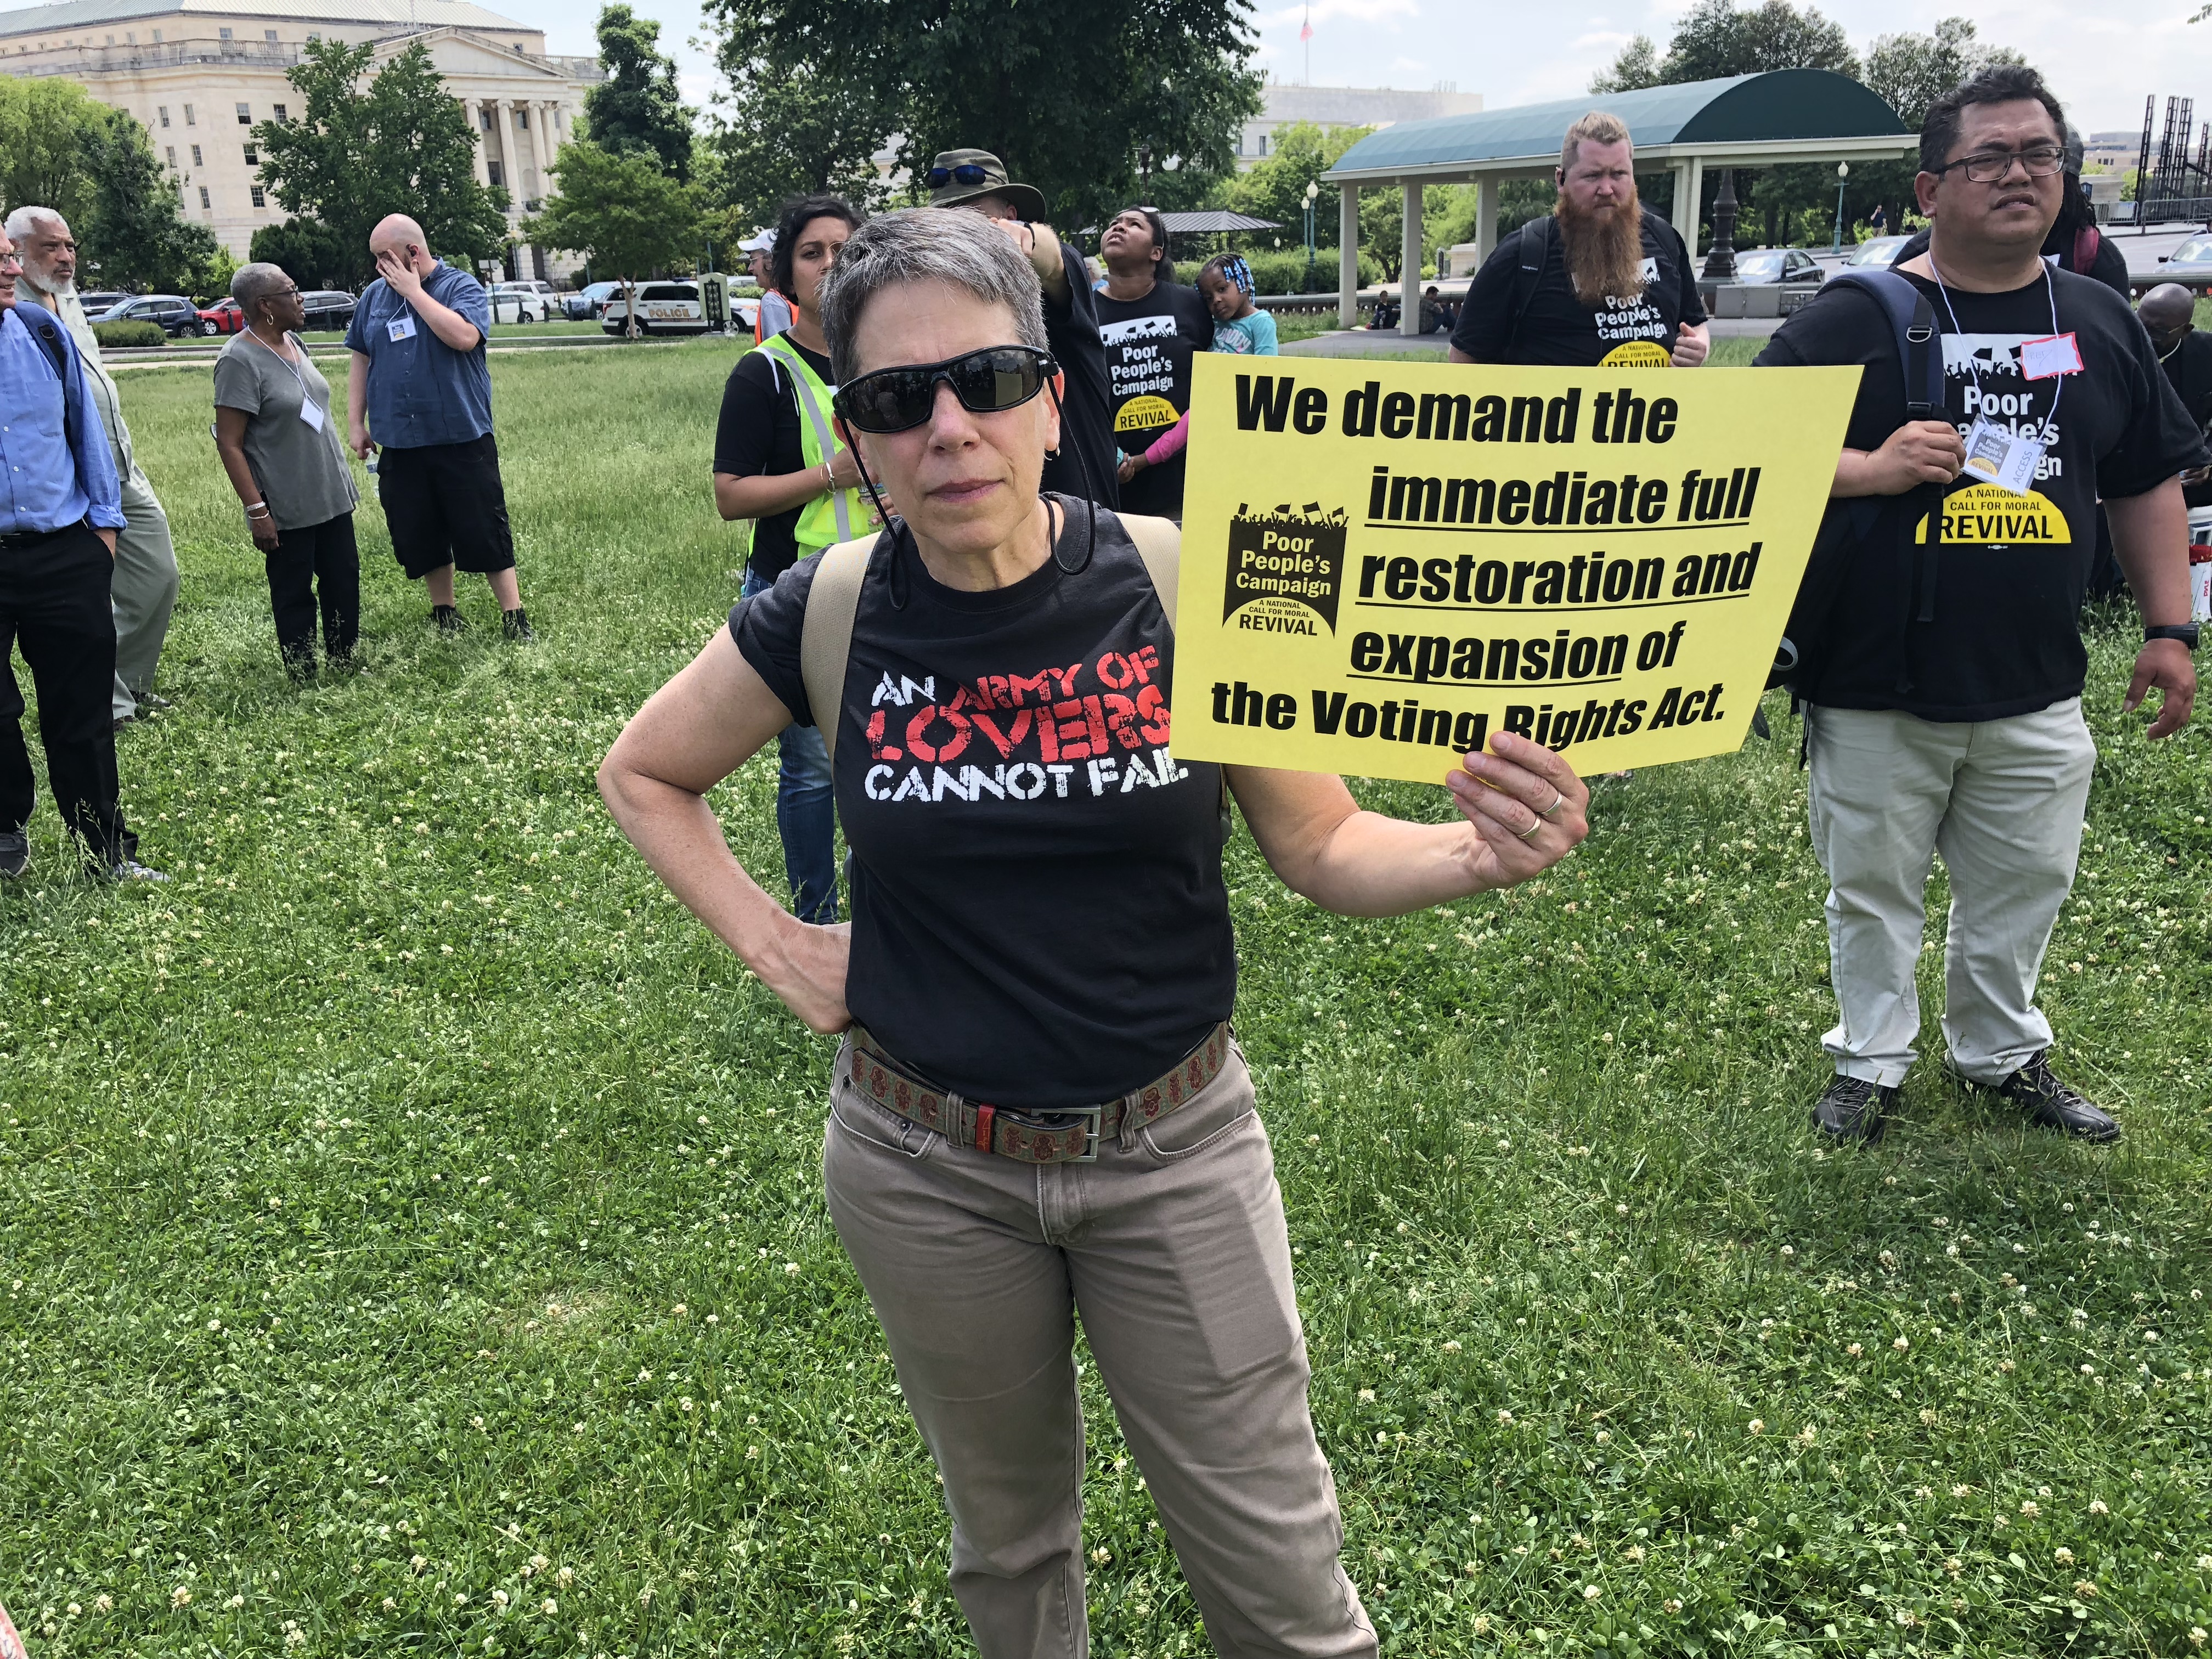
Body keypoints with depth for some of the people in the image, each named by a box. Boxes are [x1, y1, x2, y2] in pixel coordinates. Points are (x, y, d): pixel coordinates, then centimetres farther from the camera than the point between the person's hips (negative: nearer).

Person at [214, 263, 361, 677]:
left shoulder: (293, 343, 7)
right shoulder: (240, 360, -16)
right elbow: (229, 444, -17)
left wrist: (342, 478, 19)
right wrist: (256, 510, -20)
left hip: (332, 497, 8)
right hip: (286, 510, -8)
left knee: (344, 581, 13)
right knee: (294, 594, 4)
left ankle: (346, 665, 25)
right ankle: (304, 679, 15)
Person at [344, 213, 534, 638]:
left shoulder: (461, 286, -4)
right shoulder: (374, 296, 10)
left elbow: (464, 336, -24)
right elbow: (361, 361, 16)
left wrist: (413, 291, -16)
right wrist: (355, 423, 11)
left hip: (463, 440, -4)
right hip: (400, 444, 5)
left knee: (486, 533, -2)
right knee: (421, 537, 10)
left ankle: (514, 618, 6)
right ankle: (444, 614, 24)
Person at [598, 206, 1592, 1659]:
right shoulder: (826, 620, -10)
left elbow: (1321, 846, -5)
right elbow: (643, 773, 8)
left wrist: (1482, 855, -25)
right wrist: (775, 949, -3)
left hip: (1175, 1150, -1)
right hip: (926, 1170, 2)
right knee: (1008, 1537, 23)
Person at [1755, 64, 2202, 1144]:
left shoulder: (2100, 322, 8)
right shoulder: (1854, 319, -6)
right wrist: (1869, 469, -22)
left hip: (2036, 693, 4)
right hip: (1875, 693, -4)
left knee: (2023, 889, 16)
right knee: (1873, 891, 10)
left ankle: (2002, 1051, 37)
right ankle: (1872, 1060, 29)